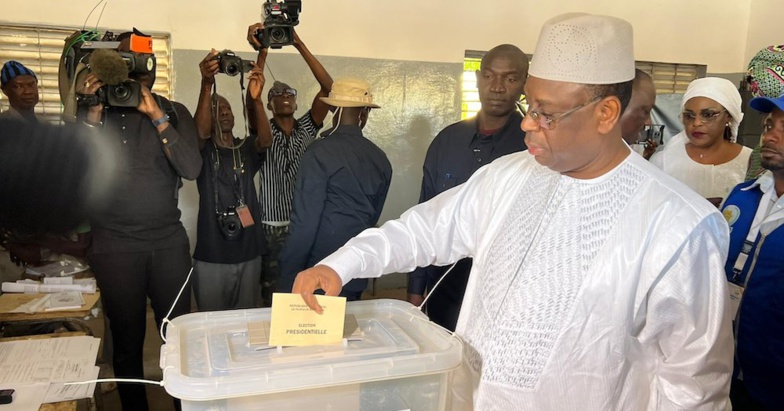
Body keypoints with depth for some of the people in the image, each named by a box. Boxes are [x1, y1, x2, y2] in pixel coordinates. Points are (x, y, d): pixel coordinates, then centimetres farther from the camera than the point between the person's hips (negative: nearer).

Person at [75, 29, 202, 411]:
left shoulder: (173, 112, 4)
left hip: (169, 240, 1)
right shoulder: (93, 110, 4)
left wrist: (156, 116, -17)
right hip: (114, 245, 0)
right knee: (127, 340, 8)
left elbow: (191, 168, -10)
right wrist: (93, 116, -17)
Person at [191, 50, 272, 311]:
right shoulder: (203, 151, 1)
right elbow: (200, 131, -21)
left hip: (249, 253, 3)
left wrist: (256, 99, -33)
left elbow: (266, 140, -15)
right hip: (210, 257, -2)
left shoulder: (247, 149, 7)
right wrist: (207, 85, -36)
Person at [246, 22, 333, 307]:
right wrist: (262, 53, -25)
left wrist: (299, 45, -14)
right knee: (272, 297, 5)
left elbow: (328, 88, -6)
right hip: (273, 227, -2)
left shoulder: (307, 128, 7)